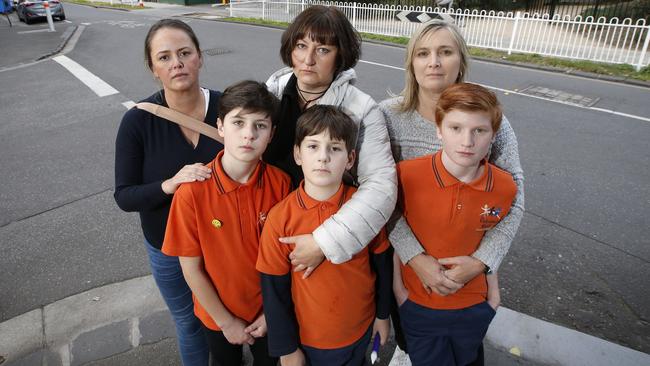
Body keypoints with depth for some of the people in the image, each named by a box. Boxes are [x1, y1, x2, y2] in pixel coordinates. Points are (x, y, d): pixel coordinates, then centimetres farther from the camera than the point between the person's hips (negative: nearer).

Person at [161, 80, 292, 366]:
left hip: (268, 310, 1)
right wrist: (226, 321, -9)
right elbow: (191, 268, -15)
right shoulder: (192, 192, -25)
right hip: (218, 314, -1)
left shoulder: (280, 183, -19)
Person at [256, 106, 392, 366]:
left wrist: (383, 314, 8)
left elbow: (382, 264, -2)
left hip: (361, 329, 2)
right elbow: (274, 290, -11)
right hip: (309, 336, -1)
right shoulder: (280, 218, -20)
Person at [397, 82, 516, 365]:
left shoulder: (505, 187, -15)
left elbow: (491, 240, 3)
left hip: (474, 308, 3)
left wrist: (493, 289, 9)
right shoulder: (406, 174, -24)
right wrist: (397, 285, -5)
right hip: (418, 306, -3)